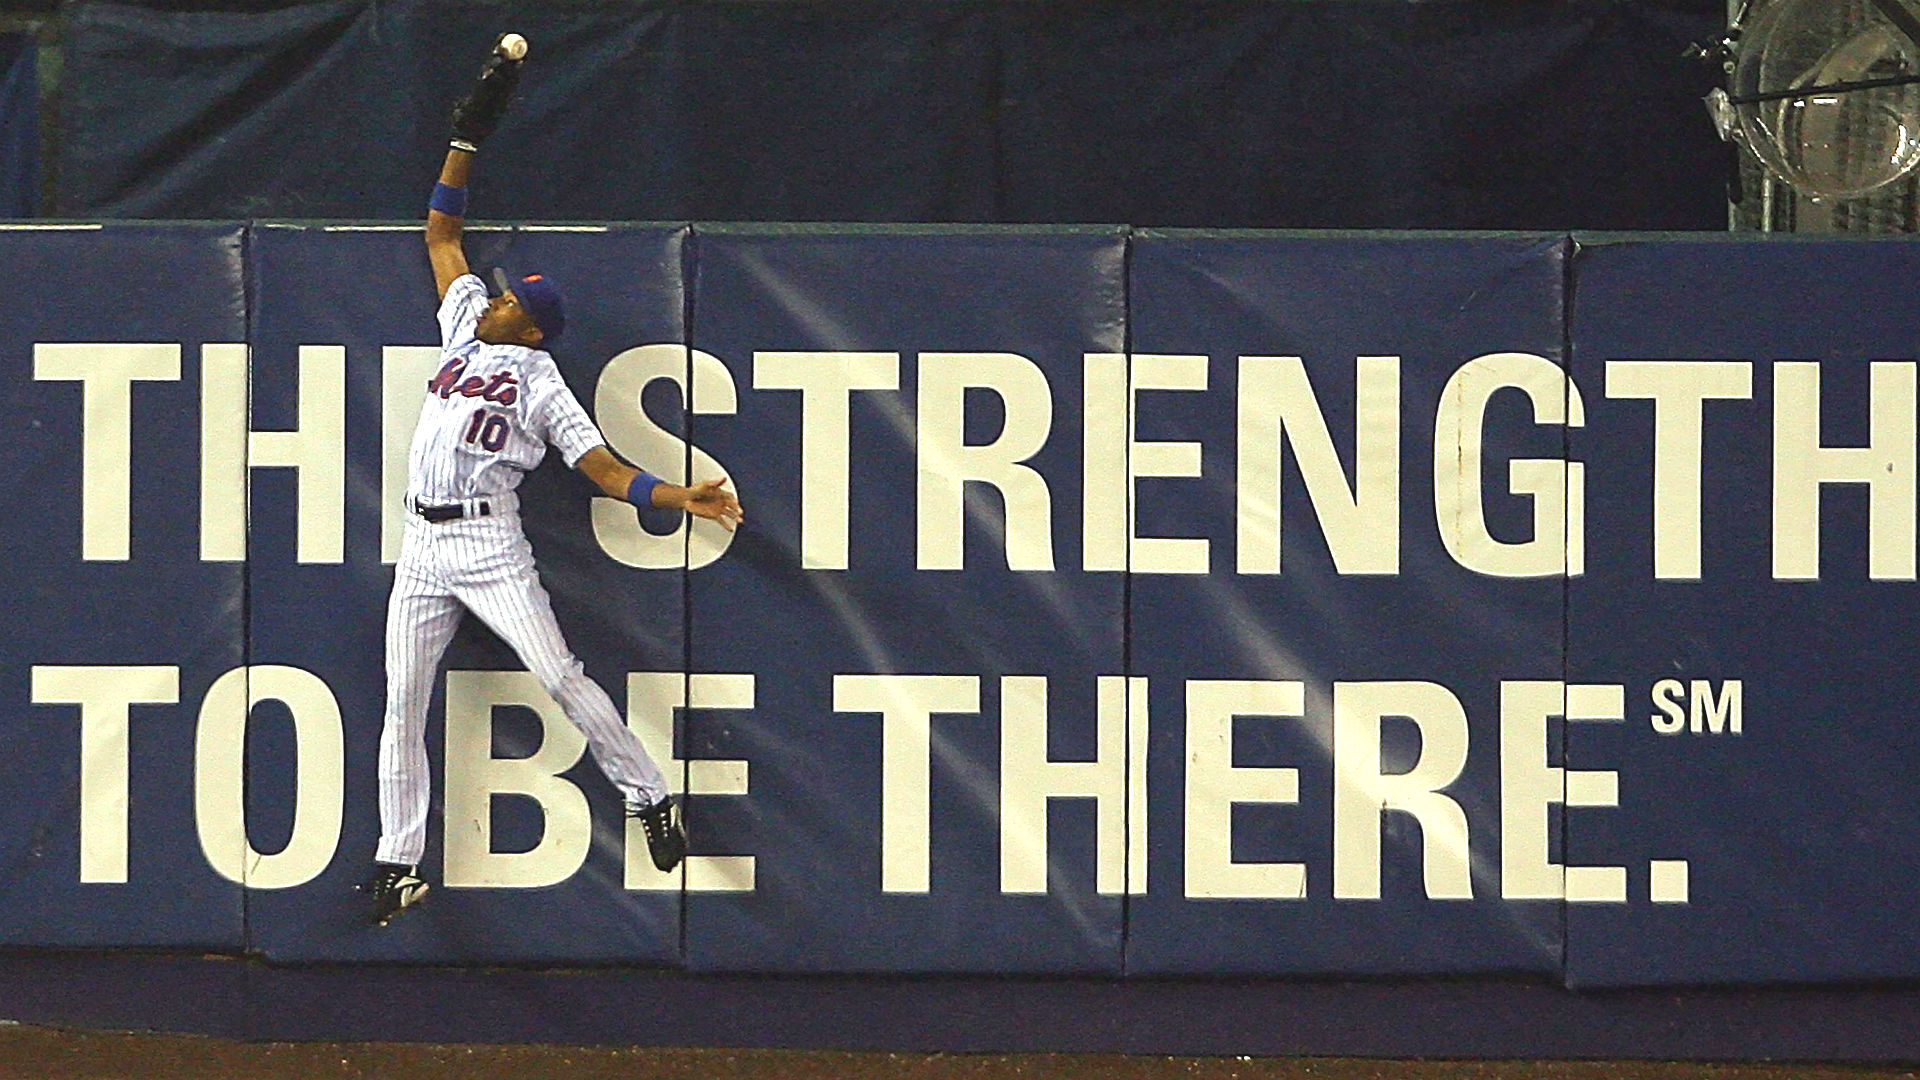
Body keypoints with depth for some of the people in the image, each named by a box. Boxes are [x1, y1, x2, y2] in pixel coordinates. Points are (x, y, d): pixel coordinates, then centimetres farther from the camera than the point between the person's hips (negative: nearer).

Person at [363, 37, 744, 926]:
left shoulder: (541, 380, 0)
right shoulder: (464, 327, 15)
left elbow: (604, 468, -7)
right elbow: (441, 235, 22)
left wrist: (685, 498, -22)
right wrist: (467, 139, 18)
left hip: (488, 544, -6)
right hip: (422, 545, 6)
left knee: (559, 676, -12)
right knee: (402, 705, 2)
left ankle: (649, 795, 1)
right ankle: (398, 863, 6)